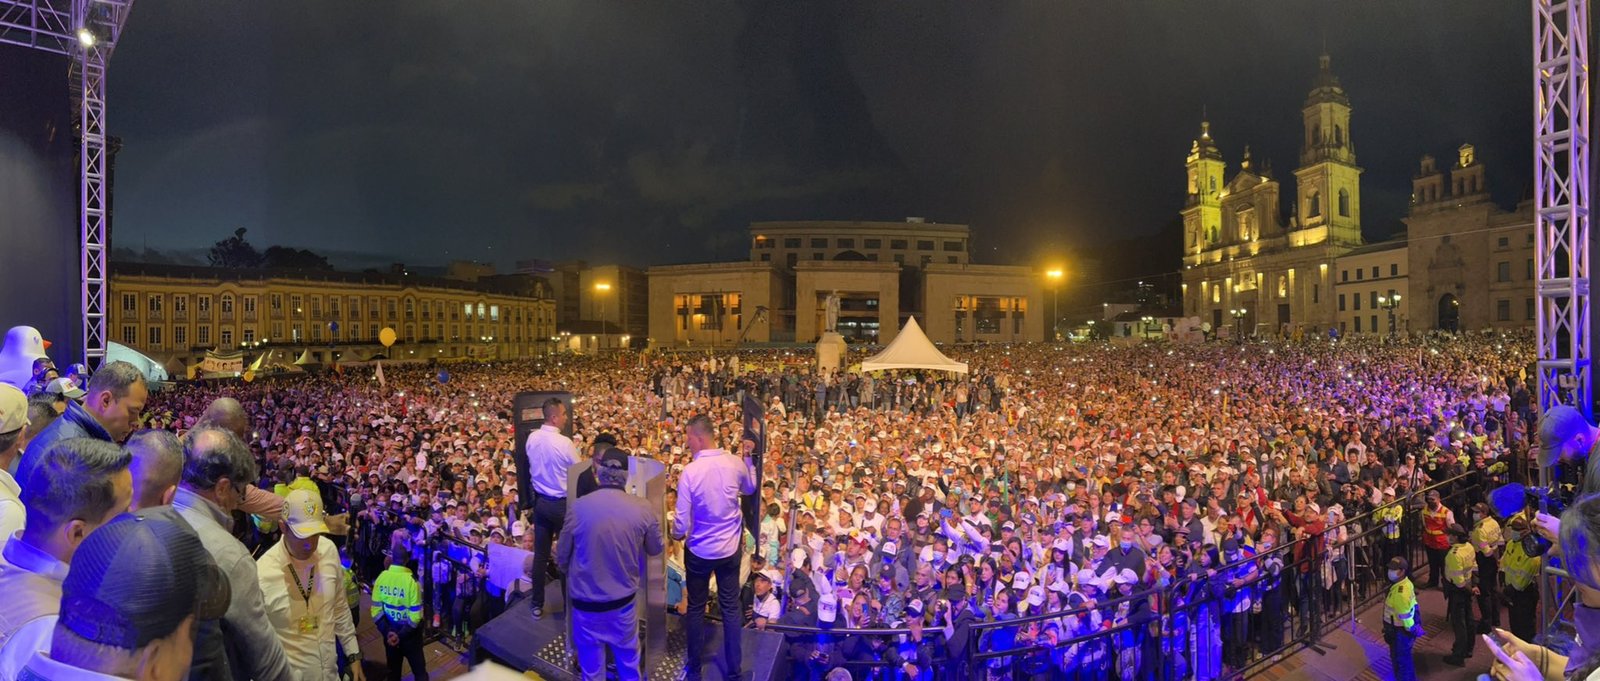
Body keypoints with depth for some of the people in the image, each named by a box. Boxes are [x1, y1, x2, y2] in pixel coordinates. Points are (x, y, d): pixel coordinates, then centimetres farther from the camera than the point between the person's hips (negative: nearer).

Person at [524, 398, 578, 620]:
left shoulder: (532, 438, -4)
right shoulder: (564, 443, -23)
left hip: (540, 500, 6)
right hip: (562, 503, -6)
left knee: (540, 553, 14)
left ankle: (537, 604, 23)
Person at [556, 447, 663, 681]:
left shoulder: (579, 507, -18)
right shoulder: (642, 508, -15)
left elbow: (561, 557, -5)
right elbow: (656, 549, 2)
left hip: (586, 600, -1)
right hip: (624, 598, 1)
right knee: (628, 659, 23)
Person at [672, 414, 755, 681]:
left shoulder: (689, 472, -23)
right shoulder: (735, 463, -12)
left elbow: (682, 523, -17)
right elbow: (750, 488, 12)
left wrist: (677, 534, 5)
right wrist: (749, 458, 20)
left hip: (699, 551, -3)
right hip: (730, 548, 3)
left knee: (696, 608, 16)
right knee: (731, 608, 15)